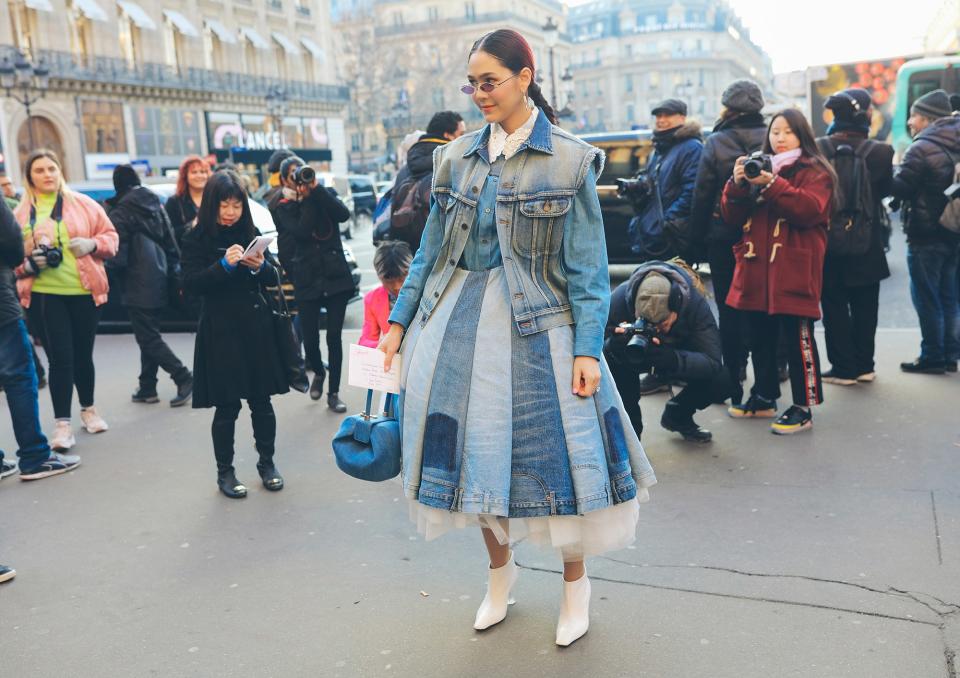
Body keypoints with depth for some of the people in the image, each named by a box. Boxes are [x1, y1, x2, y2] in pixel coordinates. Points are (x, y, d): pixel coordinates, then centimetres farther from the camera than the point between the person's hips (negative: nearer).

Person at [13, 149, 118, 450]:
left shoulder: (83, 204, 5)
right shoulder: (20, 213, 5)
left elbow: (110, 236, 8)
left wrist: (92, 244, -12)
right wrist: (28, 263, -12)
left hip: (85, 291, 1)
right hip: (44, 295, -1)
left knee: (83, 354, 12)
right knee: (60, 358, -6)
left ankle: (88, 409, 33)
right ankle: (62, 423, 1)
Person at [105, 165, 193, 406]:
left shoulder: (119, 214, -11)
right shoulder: (156, 207, 8)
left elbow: (117, 256, -12)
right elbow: (171, 244, 9)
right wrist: (175, 277, 12)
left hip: (138, 286, -7)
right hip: (159, 281, 7)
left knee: (148, 338, -2)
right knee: (150, 335, 13)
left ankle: (184, 378, -11)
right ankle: (147, 387, 17)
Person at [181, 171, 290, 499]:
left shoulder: (251, 233, 8)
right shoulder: (196, 238, -1)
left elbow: (273, 278, 8)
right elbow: (192, 282, -12)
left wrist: (261, 266, -13)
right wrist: (224, 265, -25)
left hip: (257, 327, 3)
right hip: (221, 330, -3)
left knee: (261, 401, 8)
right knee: (227, 406, 1)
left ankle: (267, 462, 24)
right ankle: (225, 472, 16)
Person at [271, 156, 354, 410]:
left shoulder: (324, 195, 9)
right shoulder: (283, 208, 5)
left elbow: (344, 214, -11)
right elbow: (302, 232, -13)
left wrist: (316, 188, -14)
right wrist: (306, 198, -11)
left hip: (335, 274, 1)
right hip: (307, 279, 0)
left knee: (334, 337, 0)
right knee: (310, 337, 0)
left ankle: (333, 393, 12)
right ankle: (318, 372, 33)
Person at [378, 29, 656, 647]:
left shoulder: (569, 161, -4)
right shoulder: (458, 157, 7)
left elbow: (587, 265, -6)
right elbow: (432, 250, 11)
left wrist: (588, 348, -13)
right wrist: (399, 321, 7)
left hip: (537, 324, -4)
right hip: (460, 320, 4)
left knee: (555, 452, 0)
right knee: (474, 451, 10)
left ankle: (576, 580, 26)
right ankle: (501, 569, 34)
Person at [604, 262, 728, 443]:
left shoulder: (696, 304, -34)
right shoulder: (620, 298, -35)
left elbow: (713, 362, -36)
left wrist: (671, 358, -55)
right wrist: (615, 346, -54)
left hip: (678, 352, 1)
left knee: (721, 382, -22)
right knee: (613, 359, -35)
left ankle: (678, 415, 10)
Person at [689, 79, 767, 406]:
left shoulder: (715, 144, -7)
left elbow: (702, 197, -7)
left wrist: (697, 242, -1)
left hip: (725, 237, -2)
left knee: (730, 309, 6)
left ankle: (733, 382, 9)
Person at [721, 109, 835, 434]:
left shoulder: (814, 171, 1)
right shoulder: (757, 167, 17)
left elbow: (810, 209, -17)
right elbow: (733, 215, 10)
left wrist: (772, 185, -23)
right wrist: (737, 184, -8)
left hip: (794, 270, -6)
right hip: (756, 268, 6)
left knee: (799, 338, -5)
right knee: (761, 337, 14)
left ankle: (803, 408, 0)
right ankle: (764, 397, 27)